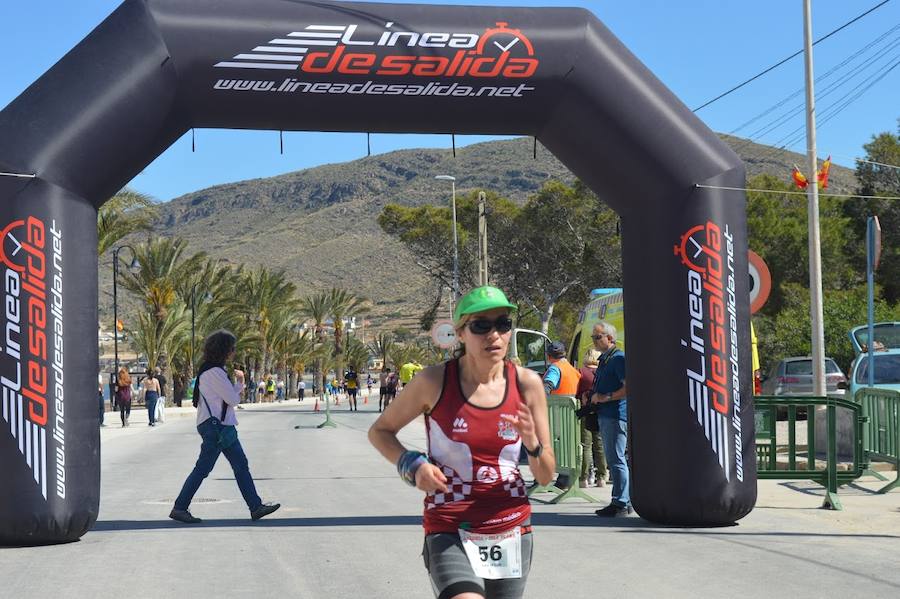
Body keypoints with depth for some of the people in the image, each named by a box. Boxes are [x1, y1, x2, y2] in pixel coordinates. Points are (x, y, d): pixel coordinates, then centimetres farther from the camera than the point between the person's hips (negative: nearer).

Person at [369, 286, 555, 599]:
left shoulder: (526, 383, -1)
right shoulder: (435, 382, -8)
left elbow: (546, 476, 4)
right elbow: (379, 431, 8)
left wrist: (532, 443, -17)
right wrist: (412, 465, -11)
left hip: (512, 529, 4)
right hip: (450, 533, -4)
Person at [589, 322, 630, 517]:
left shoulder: (619, 358, -11)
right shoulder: (603, 359, 19)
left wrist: (606, 397, -19)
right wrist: (593, 395, 12)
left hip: (616, 415, -10)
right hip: (605, 416, 10)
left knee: (616, 460, -10)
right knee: (614, 459, 13)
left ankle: (620, 503, -8)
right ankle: (626, 500, 20)